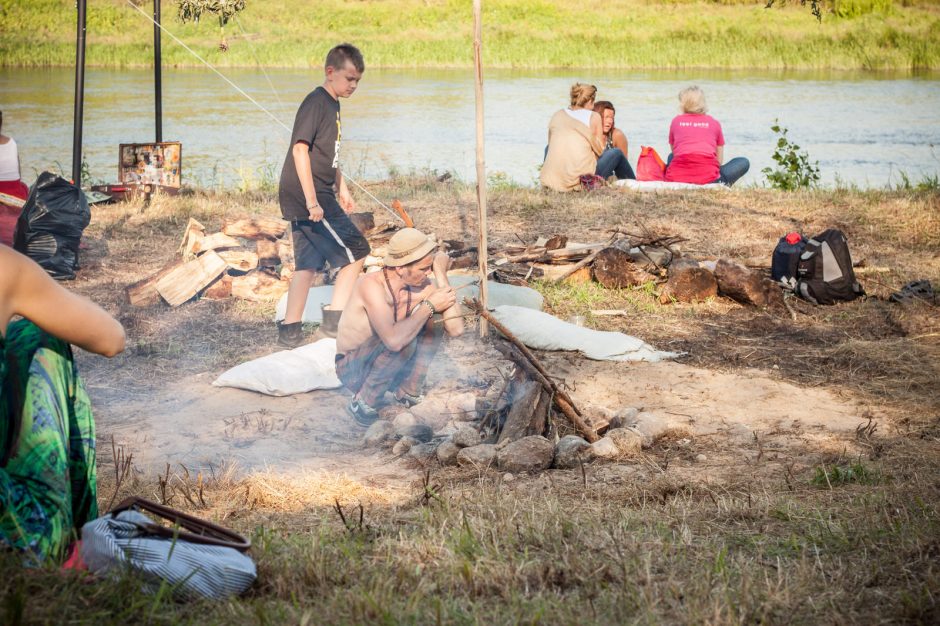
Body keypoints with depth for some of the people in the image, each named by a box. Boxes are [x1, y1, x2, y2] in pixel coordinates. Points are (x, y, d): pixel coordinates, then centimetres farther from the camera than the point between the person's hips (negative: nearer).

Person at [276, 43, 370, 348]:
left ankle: (289, 332, 11)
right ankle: (334, 320, 0)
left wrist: (342, 191, 27)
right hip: (307, 197, -9)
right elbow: (300, 149, -21)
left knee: (308, 264, 10)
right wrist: (312, 200, -24)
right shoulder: (316, 102, -14)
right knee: (356, 252, -4)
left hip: (316, 198, 9)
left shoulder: (332, 105, 17)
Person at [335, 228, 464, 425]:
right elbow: (394, 340, -44)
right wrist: (429, 306, -31)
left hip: (385, 361, 6)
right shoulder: (372, 285, -31)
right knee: (405, 342, -32)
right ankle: (362, 402, -14)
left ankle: (408, 392, -1)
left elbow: (456, 329, -20)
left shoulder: (422, 286, -11)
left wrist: (441, 275, -19)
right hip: (353, 370, -6)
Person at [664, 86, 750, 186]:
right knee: (744, 162, 21)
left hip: (676, 177, 2)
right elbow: (719, 159, 22)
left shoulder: (676, 121, 18)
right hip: (706, 177, -2)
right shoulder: (714, 123, 17)